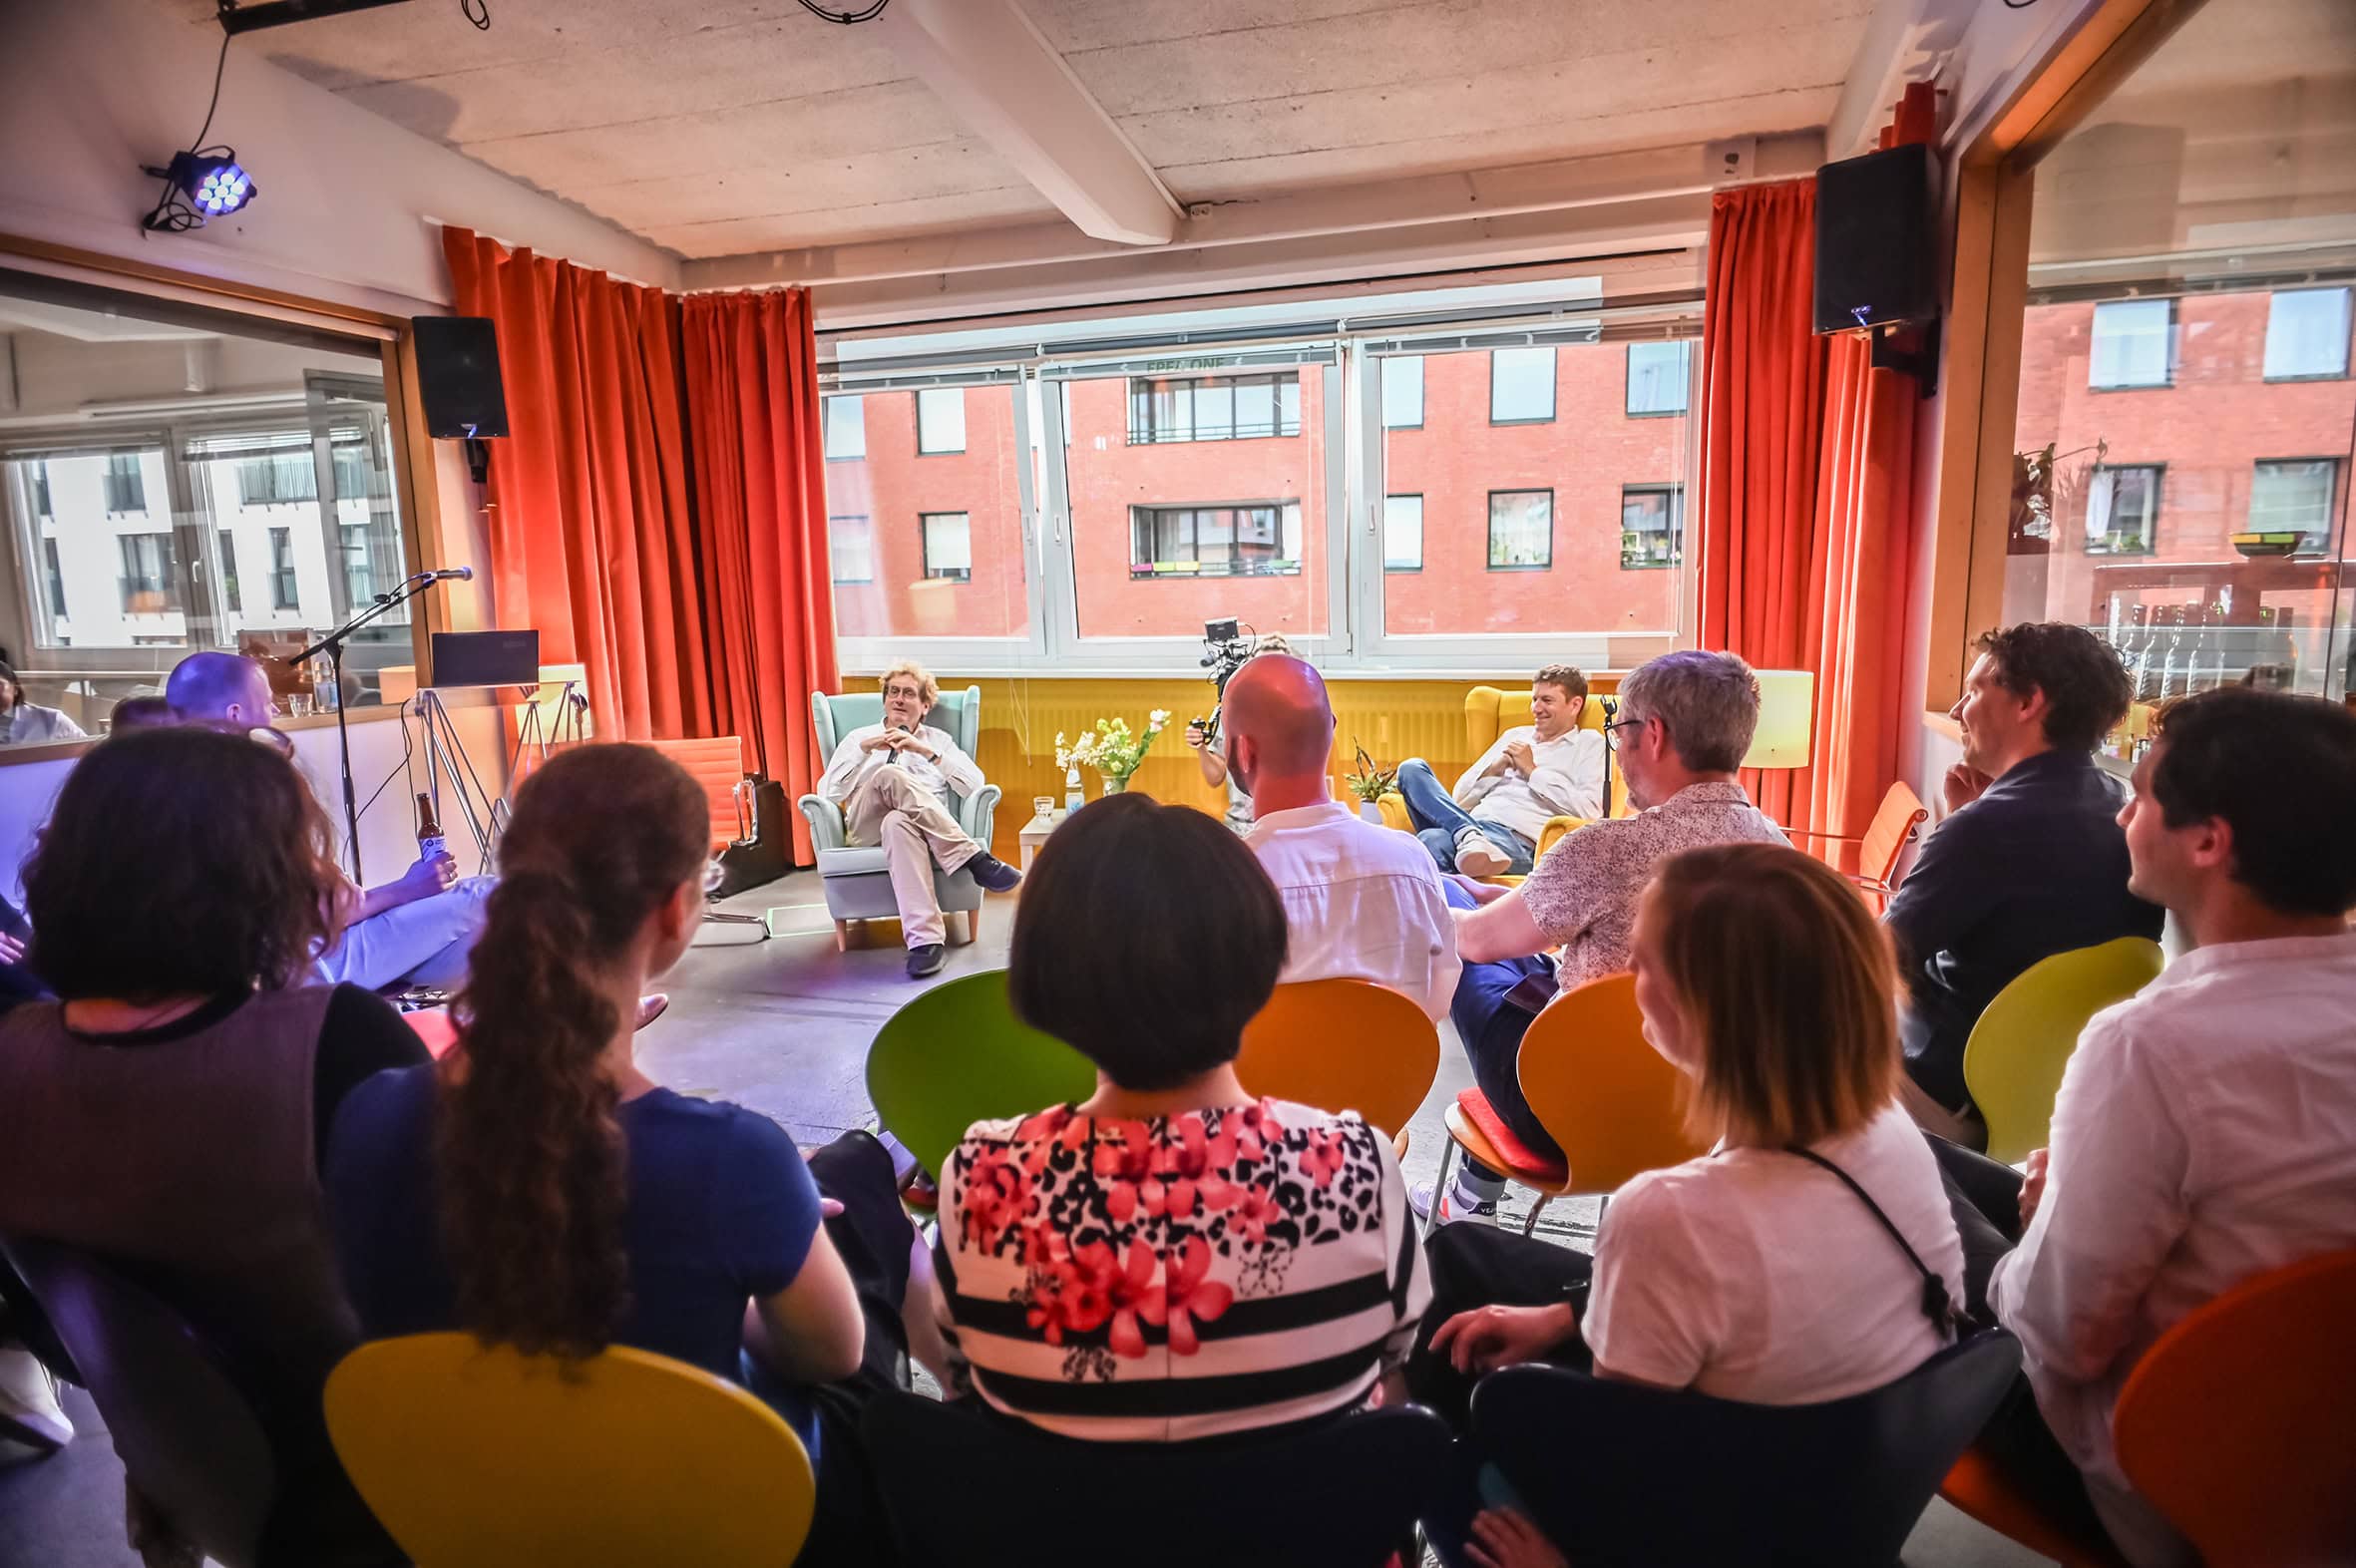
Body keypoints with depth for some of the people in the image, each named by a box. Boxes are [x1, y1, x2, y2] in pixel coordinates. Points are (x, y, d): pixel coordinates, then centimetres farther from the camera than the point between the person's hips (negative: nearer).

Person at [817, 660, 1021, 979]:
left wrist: (927, 751, -6)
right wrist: (864, 749, -4)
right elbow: (828, 794, 6)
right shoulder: (858, 738, 21)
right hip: (866, 827, 0)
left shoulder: (939, 740, 22)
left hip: (933, 829, 0)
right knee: (890, 775, -34)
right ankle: (974, 859, -40)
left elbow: (975, 785, 4)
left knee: (898, 823, -39)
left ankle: (924, 939, -49)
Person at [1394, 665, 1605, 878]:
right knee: (1412, 768, -20)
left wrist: (1531, 771, 0)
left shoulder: (1589, 743, 14)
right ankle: (1468, 835, -34)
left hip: (1519, 840, -8)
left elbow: (1589, 812, -6)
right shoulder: (1515, 735, 29)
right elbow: (1461, 798, 24)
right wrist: (1494, 770, 5)